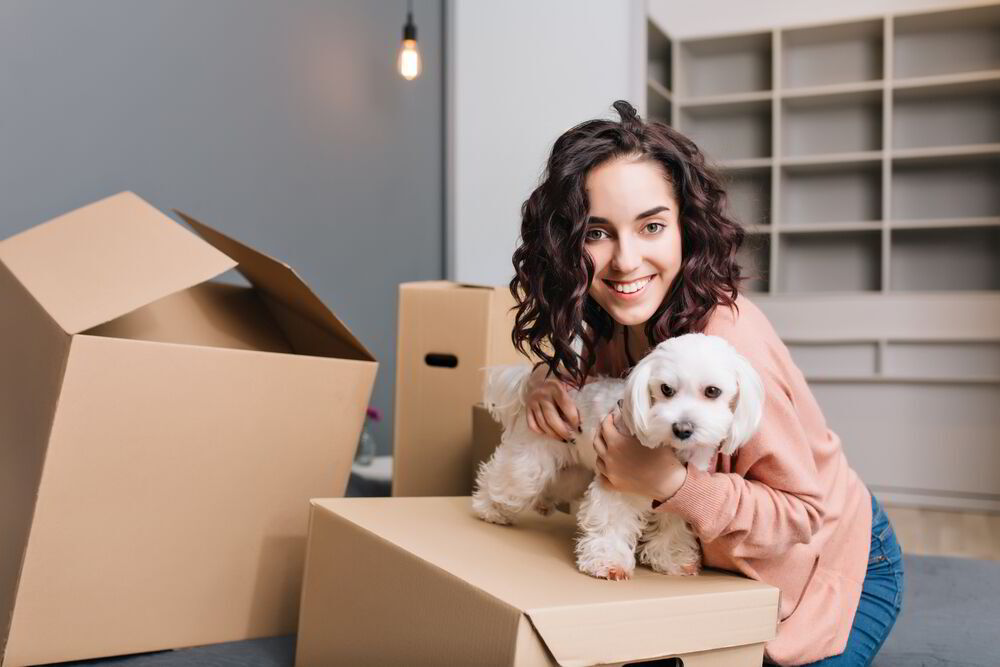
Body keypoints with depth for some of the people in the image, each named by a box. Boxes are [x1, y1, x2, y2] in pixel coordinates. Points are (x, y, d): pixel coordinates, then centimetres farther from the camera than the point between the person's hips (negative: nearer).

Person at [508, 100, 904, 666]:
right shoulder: (613, 320, -15)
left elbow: (805, 512, -27)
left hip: (833, 573, -5)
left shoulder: (725, 340, -36)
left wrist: (670, 483, -41)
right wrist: (552, 376, -17)